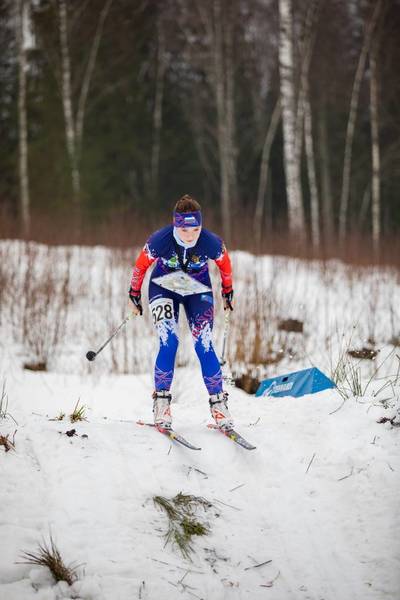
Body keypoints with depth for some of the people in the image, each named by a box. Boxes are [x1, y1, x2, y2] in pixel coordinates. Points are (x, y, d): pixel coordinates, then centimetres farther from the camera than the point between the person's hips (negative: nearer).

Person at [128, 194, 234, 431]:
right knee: (169, 342, -19)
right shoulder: (160, 240, -30)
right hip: (164, 288, -1)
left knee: (204, 346, -10)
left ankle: (218, 401, 0)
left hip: (198, 290, 1)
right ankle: (162, 401, -10)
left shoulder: (211, 243, -27)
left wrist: (228, 292, 11)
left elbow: (225, 264, -4)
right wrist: (134, 294, 4)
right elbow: (141, 265, -9)